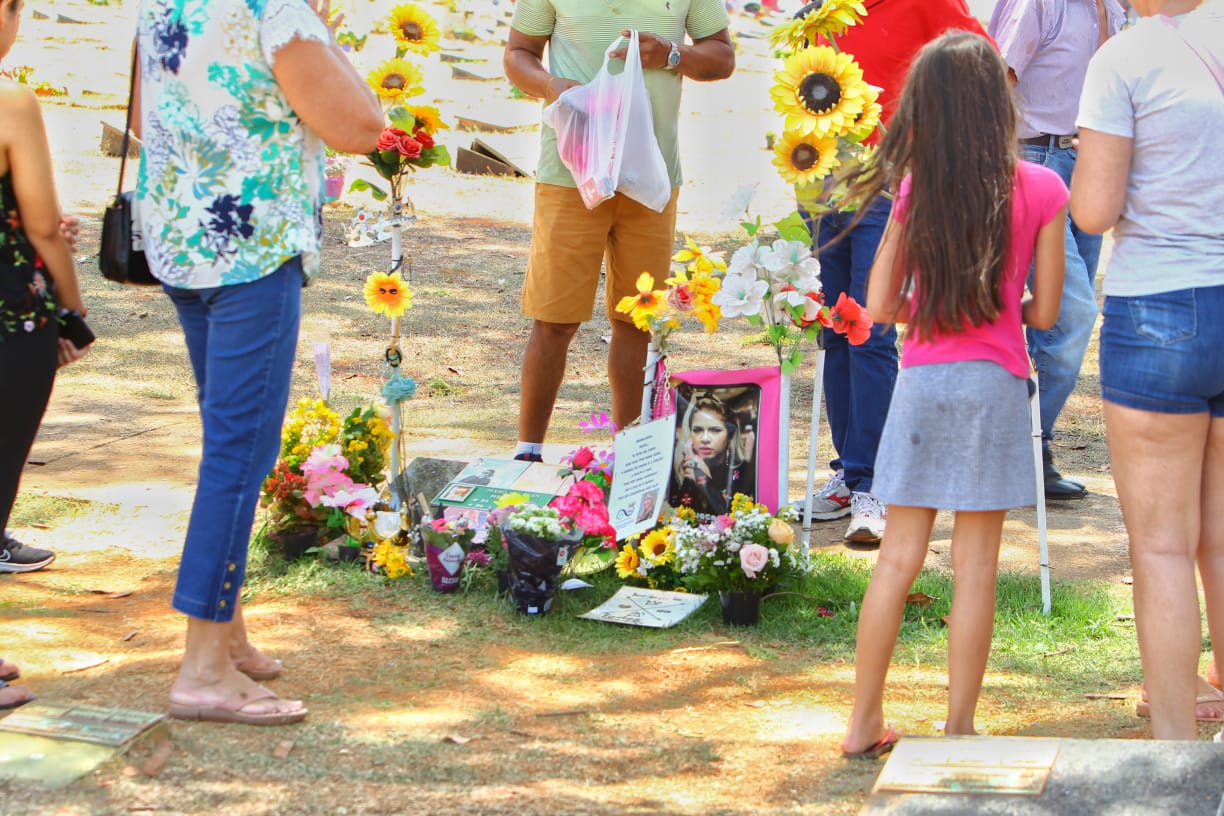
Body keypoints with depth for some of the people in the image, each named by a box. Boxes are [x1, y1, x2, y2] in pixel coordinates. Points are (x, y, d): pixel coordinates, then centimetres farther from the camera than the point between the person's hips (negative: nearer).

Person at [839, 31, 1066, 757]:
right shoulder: (1041, 191, -5)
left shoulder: (915, 191, -1)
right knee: (976, 562, 4)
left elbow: (881, 305, 0)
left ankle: (866, 722, 16)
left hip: (923, 379, 2)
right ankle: (960, 730, 10)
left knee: (900, 555, 9)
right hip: (994, 382, -2)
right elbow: (1045, 313, -1)